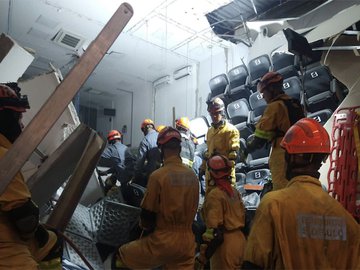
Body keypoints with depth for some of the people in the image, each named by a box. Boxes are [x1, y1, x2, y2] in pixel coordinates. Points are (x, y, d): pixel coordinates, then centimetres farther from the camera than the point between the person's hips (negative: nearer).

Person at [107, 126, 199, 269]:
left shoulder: (158, 175, -16)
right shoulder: (192, 175, 0)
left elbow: (148, 212, -7)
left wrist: (146, 226, 14)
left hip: (163, 240, -5)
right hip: (187, 241, 5)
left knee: (120, 258, 13)